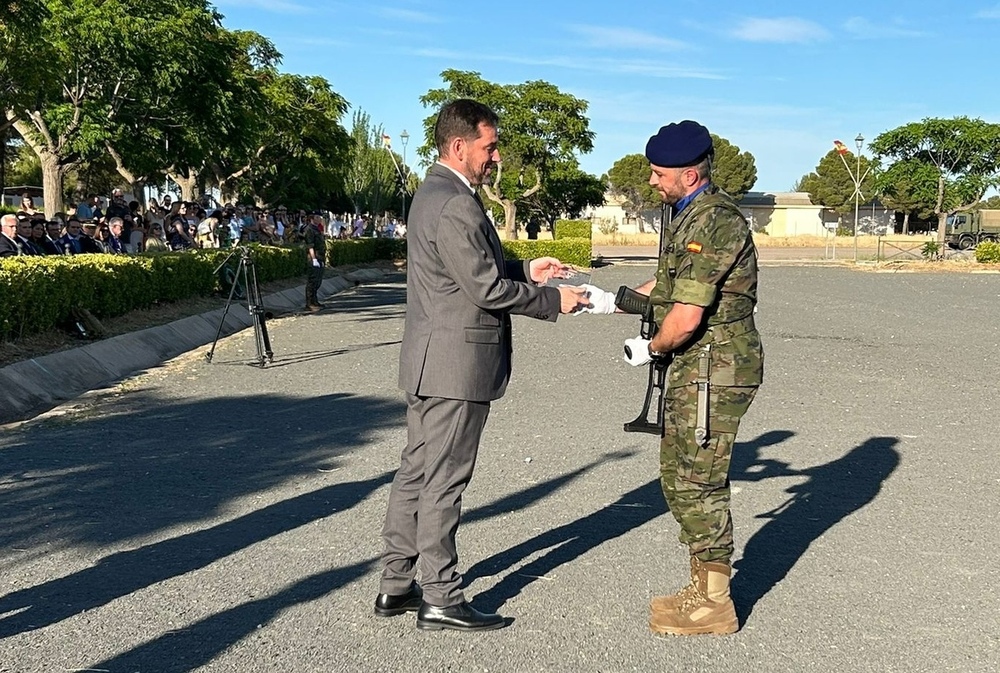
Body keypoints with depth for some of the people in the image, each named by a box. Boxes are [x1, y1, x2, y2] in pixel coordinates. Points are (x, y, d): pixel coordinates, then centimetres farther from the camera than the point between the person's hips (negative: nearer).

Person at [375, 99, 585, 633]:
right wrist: (554, 301, -9)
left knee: (416, 471, 14)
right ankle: (440, 598, 10)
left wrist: (525, 270, 12)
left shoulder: (435, 192, 14)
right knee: (443, 481, -1)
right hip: (455, 365, -10)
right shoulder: (455, 206, -19)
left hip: (430, 363, 10)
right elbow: (487, 289, -20)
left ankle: (396, 585, 24)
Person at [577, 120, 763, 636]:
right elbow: (669, 285, 24)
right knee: (679, 476, 16)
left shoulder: (715, 222, -20)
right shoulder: (690, 216, 14)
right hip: (693, 369, 10)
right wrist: (610, 301, 14)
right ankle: (704, 586, 28)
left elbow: (685, 317, -24)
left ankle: (713, 603, 11)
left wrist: (650, 349, -7)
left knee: (698, 482, -2)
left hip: (713, 371, -10)